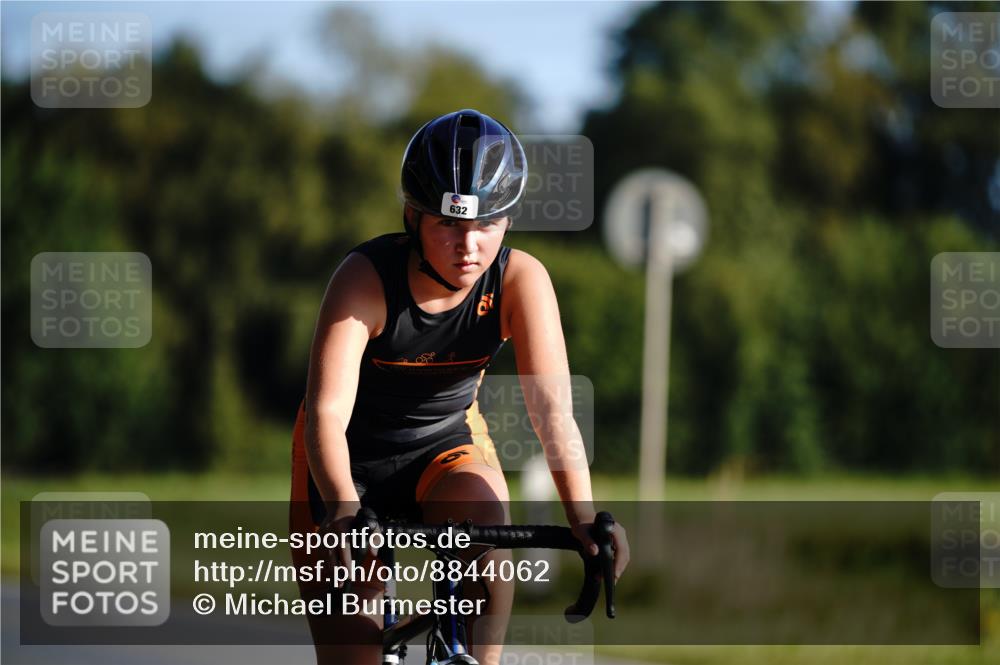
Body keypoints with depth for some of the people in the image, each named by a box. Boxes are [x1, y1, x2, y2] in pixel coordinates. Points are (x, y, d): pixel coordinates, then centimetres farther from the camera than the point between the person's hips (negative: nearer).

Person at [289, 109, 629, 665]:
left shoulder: (521, 280, -21)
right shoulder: (366, 278, -28)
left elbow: (552, 407, -29)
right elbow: (327, 413, -37)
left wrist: (584, 518, -45)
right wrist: (343, 510, -56)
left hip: (446, 449, 2)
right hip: (353, 457, -2)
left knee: (486, 514, -33)